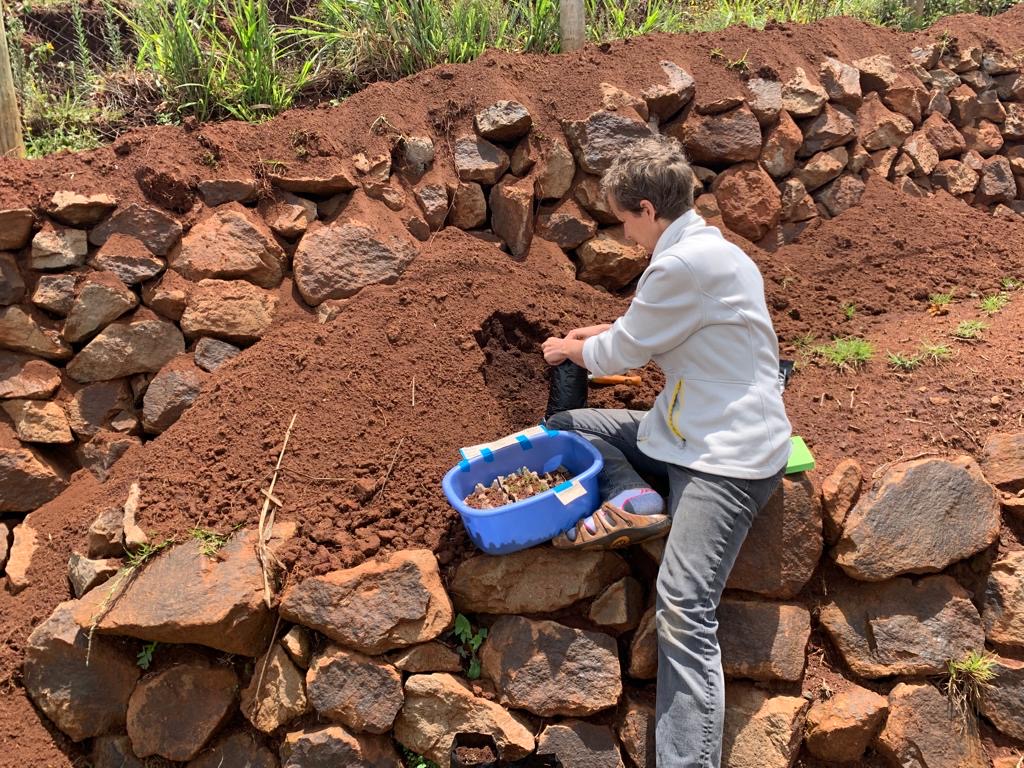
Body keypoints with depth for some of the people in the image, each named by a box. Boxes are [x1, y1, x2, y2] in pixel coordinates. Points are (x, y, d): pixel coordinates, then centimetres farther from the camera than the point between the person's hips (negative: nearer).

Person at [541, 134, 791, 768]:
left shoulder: (687, 263, -19)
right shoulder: (705, 250, 12)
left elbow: (623, 352, -8)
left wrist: (571, 350, 11)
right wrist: (600, 336, 23)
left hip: (730, 455, -10)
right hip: (687, 431, 10)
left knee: (683, 607, -21)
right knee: (565, 424, 13)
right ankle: (634, 499, -5)